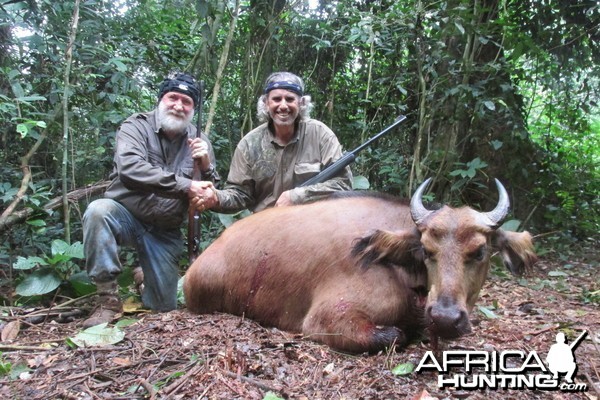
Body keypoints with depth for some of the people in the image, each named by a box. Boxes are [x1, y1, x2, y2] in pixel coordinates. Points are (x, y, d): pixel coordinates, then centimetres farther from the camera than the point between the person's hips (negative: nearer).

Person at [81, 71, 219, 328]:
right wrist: (185, 185, -29)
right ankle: (108, 299, -21)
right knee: (98, 210, -35)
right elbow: (130, 169, -26)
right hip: (125, 215, -2)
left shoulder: (199, 142, 1)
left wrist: (206, 167, -19)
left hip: (166, 232, 3)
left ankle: (143, 276, 36)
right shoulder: (137, 126, -7)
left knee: (165, 305, 0)